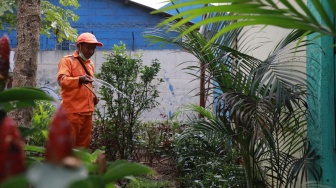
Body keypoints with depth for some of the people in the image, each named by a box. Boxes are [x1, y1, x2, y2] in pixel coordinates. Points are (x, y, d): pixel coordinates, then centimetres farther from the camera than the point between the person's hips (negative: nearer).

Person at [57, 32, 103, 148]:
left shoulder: (90, 64, 19)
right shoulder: (67, 60, -3)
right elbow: (62, 80, -20)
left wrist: (94, 96, 11)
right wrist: (79, 79, -37)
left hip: (87, 111, 7)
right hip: (72, 111, -7)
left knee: (84, 144, 12)